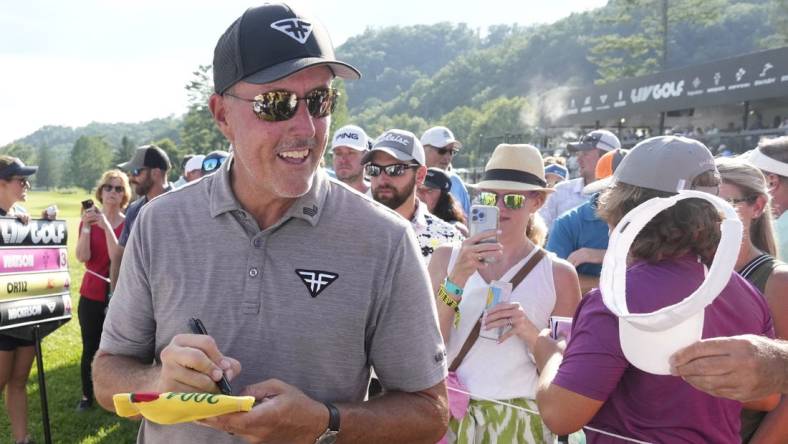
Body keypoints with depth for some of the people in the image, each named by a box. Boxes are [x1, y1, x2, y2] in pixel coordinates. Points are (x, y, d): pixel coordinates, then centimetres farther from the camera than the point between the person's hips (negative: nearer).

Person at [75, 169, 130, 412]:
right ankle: (87, 396, 22)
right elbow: (82, 257, -9)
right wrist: (86, 227, -21)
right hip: (91, 294, 2)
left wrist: (106, 225, -24)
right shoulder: (88, 219, 4)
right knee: (90, 348, 8)